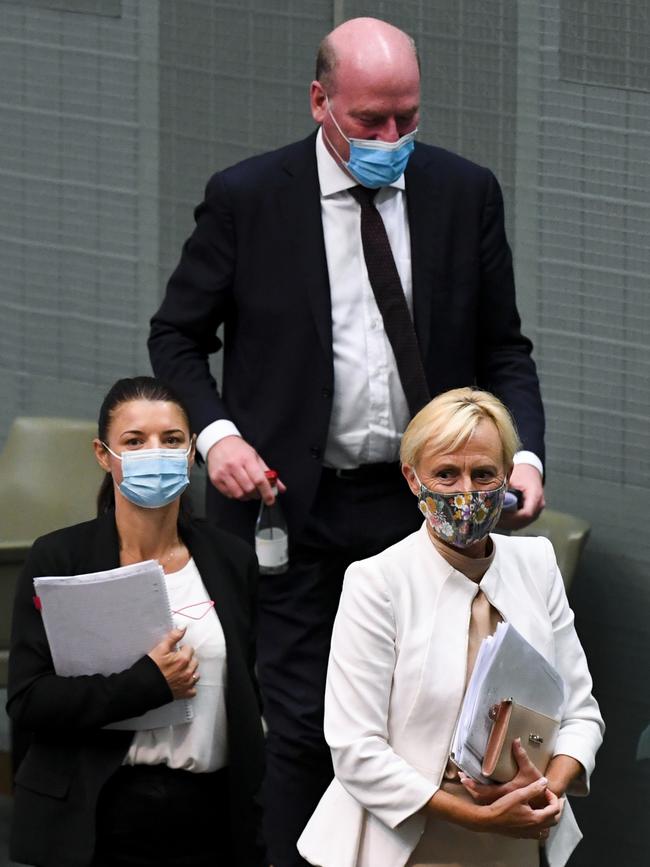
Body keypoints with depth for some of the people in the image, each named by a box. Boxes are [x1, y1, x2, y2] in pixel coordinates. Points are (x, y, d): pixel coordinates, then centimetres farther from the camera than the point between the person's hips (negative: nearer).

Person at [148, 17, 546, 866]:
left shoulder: (465, 194, 3)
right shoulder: (247, 197, -3)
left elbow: (502, 350, 9)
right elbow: (176, 335, 5)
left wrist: (524, 452, -8)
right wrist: (216, 433, -13)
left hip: (423, 504, 2)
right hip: (294, 506, -2)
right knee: (299, 725, -2)